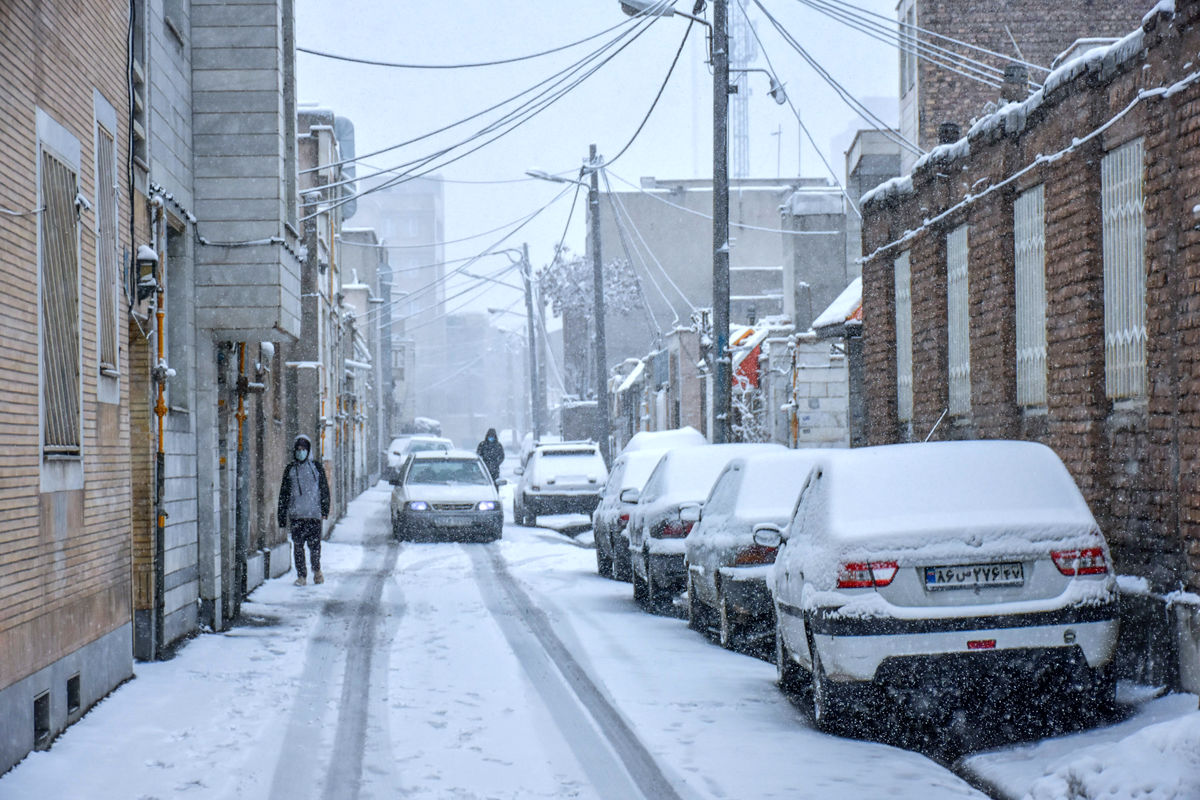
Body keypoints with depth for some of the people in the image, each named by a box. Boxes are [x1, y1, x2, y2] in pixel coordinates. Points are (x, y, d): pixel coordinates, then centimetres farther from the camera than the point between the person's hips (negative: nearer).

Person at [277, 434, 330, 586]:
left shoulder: (316, 467, 8)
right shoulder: (290, 470, 11)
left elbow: (324, 489, 9)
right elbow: (283, 494, 12)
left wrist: (325, 510, 0)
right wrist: (282, 516, 7)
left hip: (314, 513, -1)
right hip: (296, 514, 1)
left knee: (315, 545, -2)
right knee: (298, 546, -2)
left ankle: (316, 570, 21)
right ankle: (301, 575, 7)